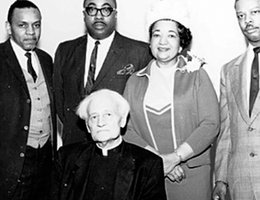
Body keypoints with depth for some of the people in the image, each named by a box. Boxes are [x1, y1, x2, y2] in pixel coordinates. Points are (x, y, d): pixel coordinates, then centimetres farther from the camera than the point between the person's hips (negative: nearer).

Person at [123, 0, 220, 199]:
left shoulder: (197, 76, 1)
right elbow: (127, 129, 0)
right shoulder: (135, 81, 7)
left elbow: (211, 125, -7)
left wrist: (174, 157, -14)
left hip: (193, 173, -1)